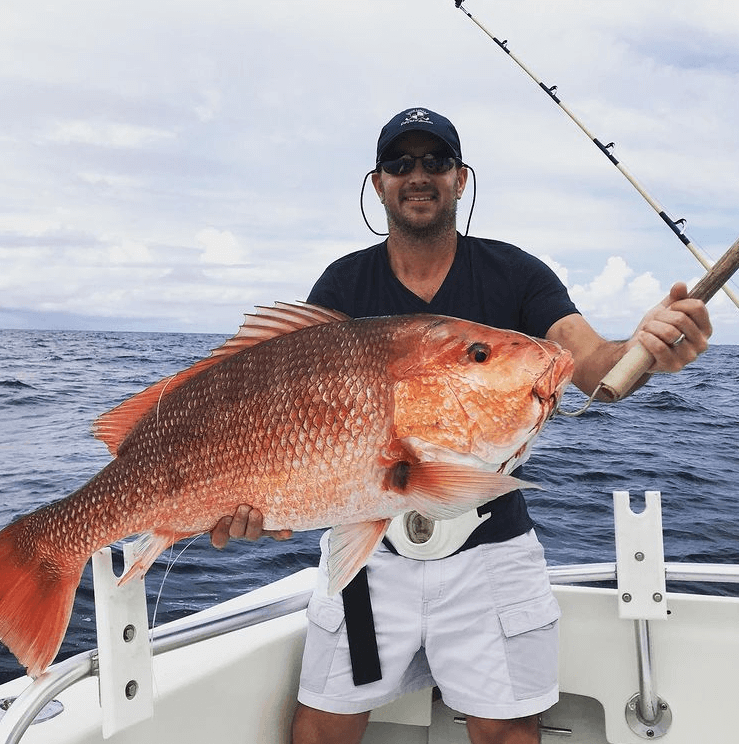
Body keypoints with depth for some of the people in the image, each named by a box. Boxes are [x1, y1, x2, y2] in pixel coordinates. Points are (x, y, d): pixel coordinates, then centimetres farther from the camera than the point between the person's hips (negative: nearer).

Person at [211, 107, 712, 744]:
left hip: (490, 548, 0)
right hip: (369, 547, 1)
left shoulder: (516, 275, -4)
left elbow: (591, 365, -16)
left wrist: (644, 351, -39)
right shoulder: (342, 286, -2)